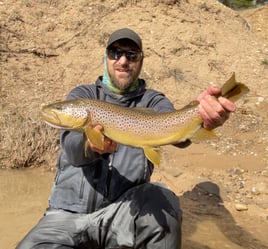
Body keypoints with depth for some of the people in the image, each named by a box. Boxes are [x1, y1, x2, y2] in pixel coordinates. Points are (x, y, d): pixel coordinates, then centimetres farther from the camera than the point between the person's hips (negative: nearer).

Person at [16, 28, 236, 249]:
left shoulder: (152, 101, 3)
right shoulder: (82, 95, 4)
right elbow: (72, 146, -15)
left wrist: (200, 115, -44)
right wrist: (91, 145, -39)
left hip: (124, 211, -1)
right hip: (69, 214, 1)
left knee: (164, 202, -31)